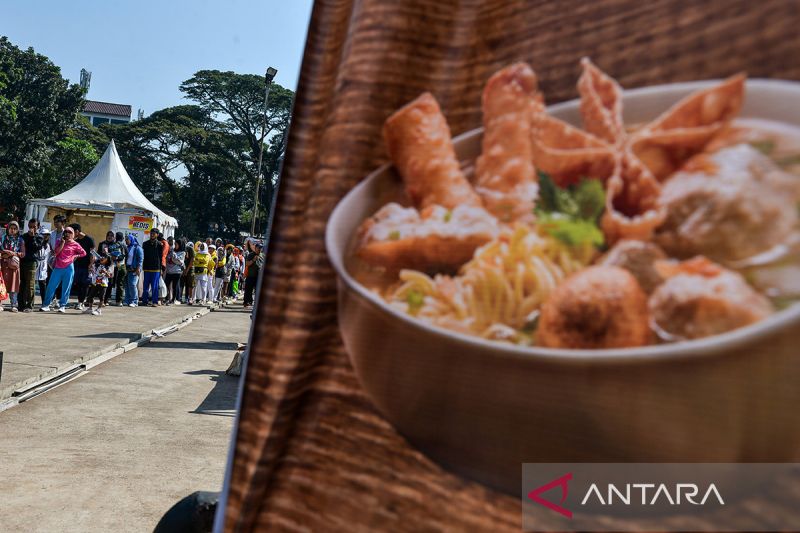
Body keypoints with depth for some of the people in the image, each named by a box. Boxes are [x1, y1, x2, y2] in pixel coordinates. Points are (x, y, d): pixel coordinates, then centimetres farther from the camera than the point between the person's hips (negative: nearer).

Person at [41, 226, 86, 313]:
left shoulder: (75, 245, 3)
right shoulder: (59, 242, 10)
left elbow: (84, 253, 9)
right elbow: (55, 253, -4)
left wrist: (75, 256, -1)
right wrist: (62, 243, -7)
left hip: (68, 268, -2)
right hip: (57, 267, 2)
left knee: (66, 288, -1)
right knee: (51, 286, 0)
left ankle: (62, 306, 6)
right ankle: (46, 305, 7)